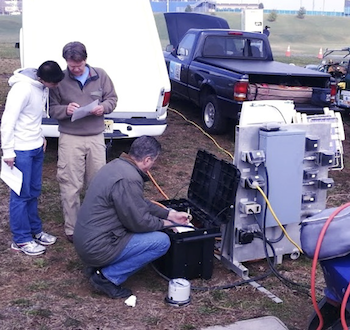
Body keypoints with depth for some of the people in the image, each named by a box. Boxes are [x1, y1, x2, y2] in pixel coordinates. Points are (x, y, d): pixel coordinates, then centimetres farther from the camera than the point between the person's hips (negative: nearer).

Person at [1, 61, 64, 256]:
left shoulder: (42, 87, 2)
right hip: (21, 150, -8)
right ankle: (21, 239, 13)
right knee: (21, 194, 1)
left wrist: (40, 136, 14)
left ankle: (35, 230, 30)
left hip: (36, 147, 8)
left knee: (34, 192, 16)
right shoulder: (23, 88, -24)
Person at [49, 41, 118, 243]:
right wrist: (66, 110, -20)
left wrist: (104, 107, -11)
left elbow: (112, 98, 11)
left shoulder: (100, 75, 3)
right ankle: (72, 229, 13)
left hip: (96, 137, 3)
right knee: (71, 185, 0)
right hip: (70, 138, -2)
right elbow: (52, 109, 1)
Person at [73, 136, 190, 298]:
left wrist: (171, 214, 17)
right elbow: (139, 222, -18)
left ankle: (102, 266, 14)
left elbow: (141, 203, 18)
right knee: (162, 241, -9)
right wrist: (164, 223, 1)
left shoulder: (117, 165, 7)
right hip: (98, 248, -10)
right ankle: (108, 277, -4)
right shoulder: (128, 179, -24)